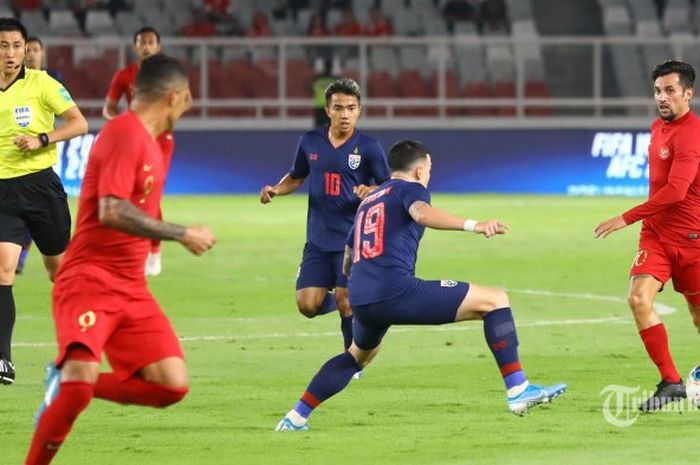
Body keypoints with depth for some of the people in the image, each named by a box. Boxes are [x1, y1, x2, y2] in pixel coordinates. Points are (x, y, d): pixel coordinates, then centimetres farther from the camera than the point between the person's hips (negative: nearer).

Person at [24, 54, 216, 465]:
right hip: (89, 281, -9)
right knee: (81, 378, -27)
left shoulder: (148, 140, 15)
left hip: (130, 289, 9)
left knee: (172, 384, -7)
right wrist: (182, 234, -19)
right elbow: (112, 211, -24)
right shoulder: (125, 134, -13)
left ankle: (68, 384, 10)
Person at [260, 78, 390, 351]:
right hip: (318, 239, 3)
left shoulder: (369, 148, -7)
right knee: (308, 305, -5)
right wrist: (275, 190, 0)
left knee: (347, 304, -9)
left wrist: (370, 192, -24)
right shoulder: (310, 142, 4)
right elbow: (296, 177, 19)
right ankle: (339, 301, 28)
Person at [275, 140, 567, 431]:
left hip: (360, 298, 8)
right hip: (396, 290, -8)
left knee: (360, 353, 39)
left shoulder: (368, 201, 29)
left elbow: (348, 262, 39)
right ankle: (518, 391, -11)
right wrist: (472, 225, -31)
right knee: (495, 301, 0)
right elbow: (421, 213, -20)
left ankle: (296, 417, 35)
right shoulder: (409, 188, 7)